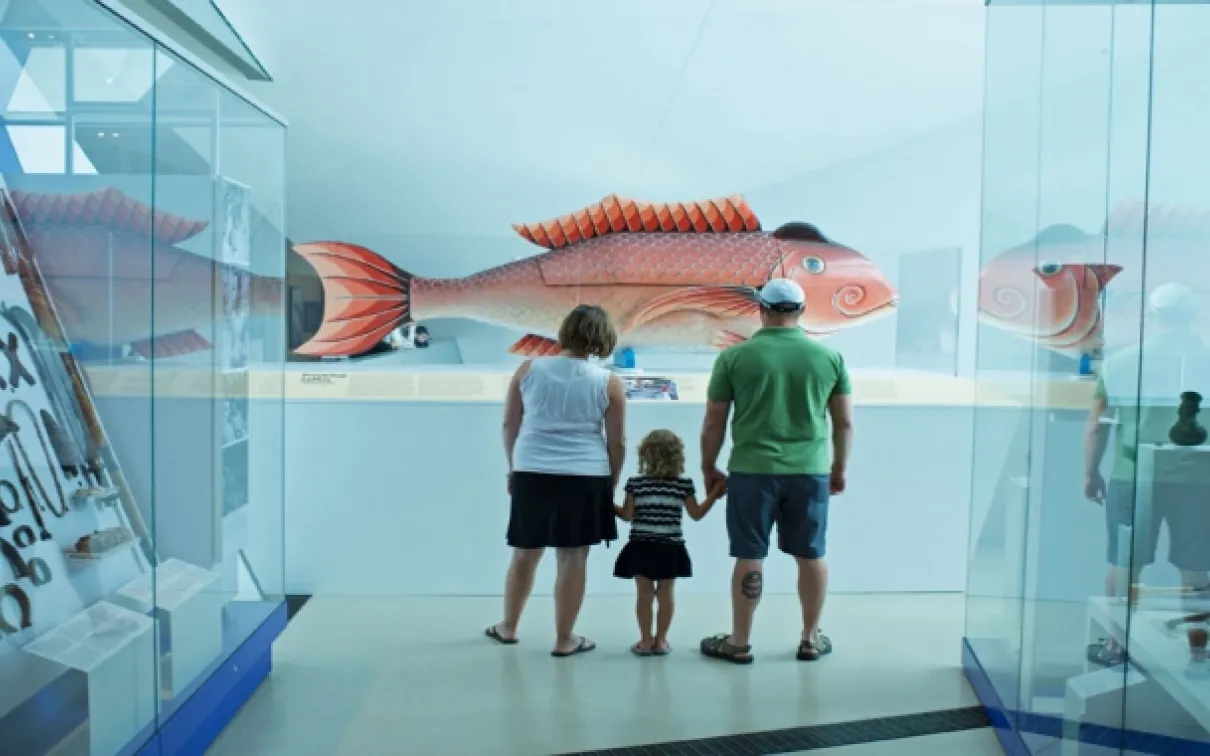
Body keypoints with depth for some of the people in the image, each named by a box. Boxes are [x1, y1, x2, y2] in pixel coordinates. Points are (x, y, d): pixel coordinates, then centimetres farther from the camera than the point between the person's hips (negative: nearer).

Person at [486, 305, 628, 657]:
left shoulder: (529, 369, 2)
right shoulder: (609, 383, -3)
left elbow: (509, 424, 9)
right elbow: (616, 442, 0)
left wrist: (514, 467, 22)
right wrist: (611, 485, 13)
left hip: (531, 473, 3)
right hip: (584, 478, -2)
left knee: (525, 553, 17)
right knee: (573, 558, 7)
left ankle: (507, 627, 32)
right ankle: (565, 639, 18)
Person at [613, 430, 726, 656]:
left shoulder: (635, 482, -4)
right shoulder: (684, 483, -2)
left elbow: (628, 515, -1)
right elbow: (696, 514, 4)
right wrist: (714, 495, 13)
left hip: (641, 547, -1)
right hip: (670, 548, 1)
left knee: (645, 593, 5)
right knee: (666, 594, 9)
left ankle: (646, 640, 9)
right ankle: (660, 640, 15)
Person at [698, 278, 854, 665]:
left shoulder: (735, 357, -4)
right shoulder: (829, 357, 2)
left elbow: (713, 422, 0)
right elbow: (845, 422, 7)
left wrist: (709, 466, 14)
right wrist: (839, 469, 20)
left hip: (752, 470, -2)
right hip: (810, 471, 2)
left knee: (750, 556, 7)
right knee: (811, 555, 14)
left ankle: (739, 642, 17)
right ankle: (811, 639, 26)